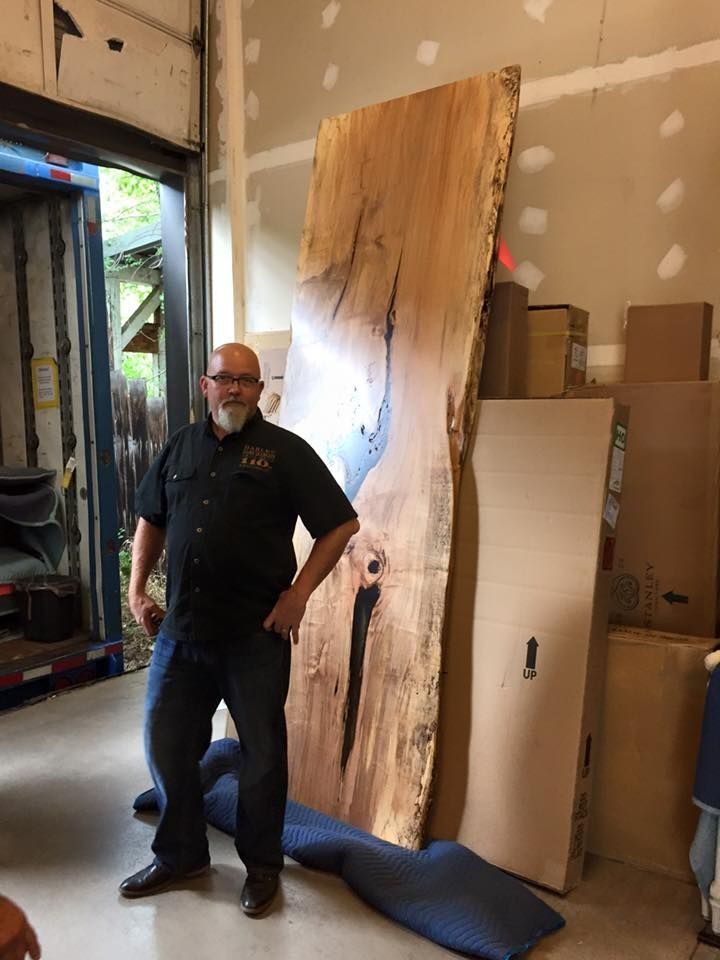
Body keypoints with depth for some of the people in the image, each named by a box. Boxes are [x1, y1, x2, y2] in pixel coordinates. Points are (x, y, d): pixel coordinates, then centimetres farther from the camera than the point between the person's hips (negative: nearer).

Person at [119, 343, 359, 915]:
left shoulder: (284, 451, -6)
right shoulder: (181, 447, 9)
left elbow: (342, 525, -7)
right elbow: (151, 519, 19)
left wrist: (298, 594, -11)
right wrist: (137, 588, 9)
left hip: (255, 635, -4)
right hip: (180, 630, 5)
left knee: (262, 752, 11)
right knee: (167, 744, 15)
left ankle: (262, 864, 34)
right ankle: (180, 856, 39)